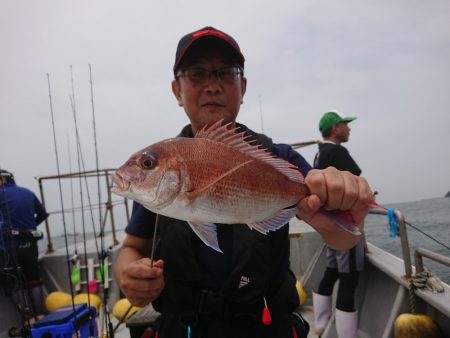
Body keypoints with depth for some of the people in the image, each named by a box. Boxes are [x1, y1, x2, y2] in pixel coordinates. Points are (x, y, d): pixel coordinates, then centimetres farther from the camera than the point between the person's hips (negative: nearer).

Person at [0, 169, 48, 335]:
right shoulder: (28, 193, 9)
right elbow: (43, 214, 18)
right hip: (29, 243, 5)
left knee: (15, 284, 3)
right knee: (34, 280, 14)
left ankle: (29, 320, 1)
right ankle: (40, 316, 17)